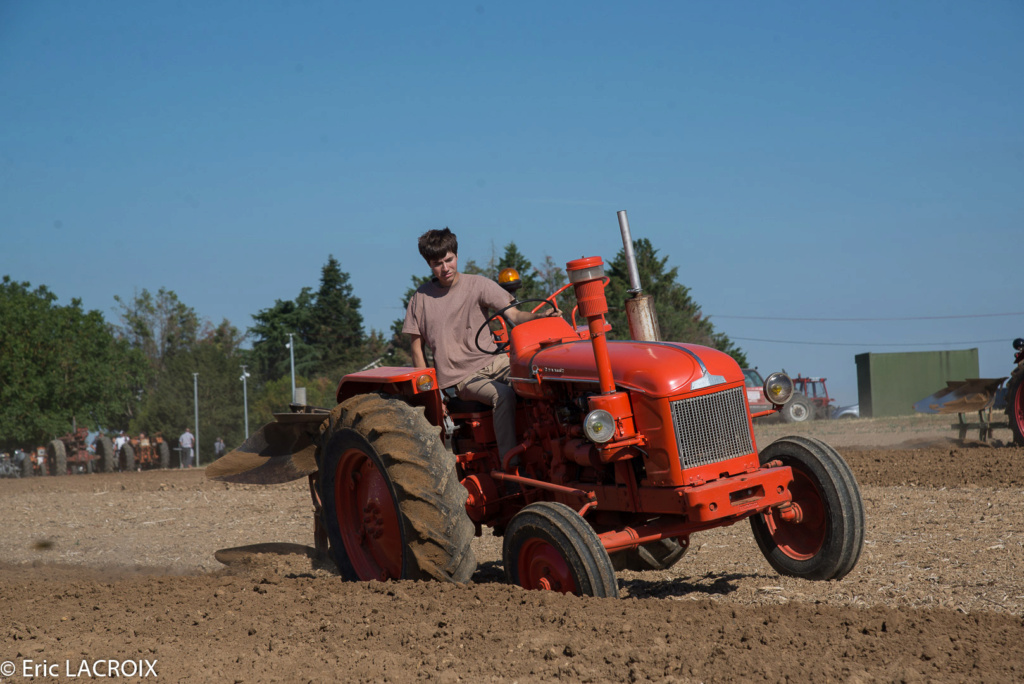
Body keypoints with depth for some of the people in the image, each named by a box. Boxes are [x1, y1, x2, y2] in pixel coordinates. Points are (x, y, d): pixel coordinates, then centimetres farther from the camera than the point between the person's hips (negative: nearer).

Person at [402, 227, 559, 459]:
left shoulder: (477, 285, 4)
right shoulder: (421, 298, 5)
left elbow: (513, 314, -6)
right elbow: (417, 348, 9)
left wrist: (540, 316, -28)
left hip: (492, 361, 2)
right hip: (460, 377, -2)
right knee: (502, 394, -33)